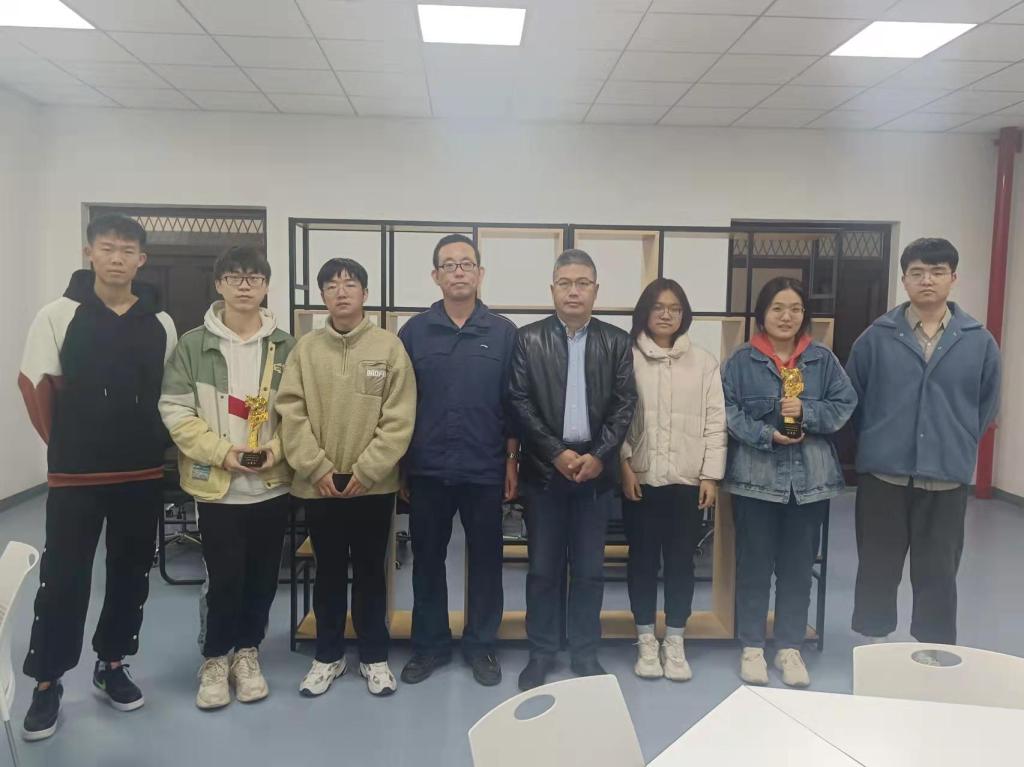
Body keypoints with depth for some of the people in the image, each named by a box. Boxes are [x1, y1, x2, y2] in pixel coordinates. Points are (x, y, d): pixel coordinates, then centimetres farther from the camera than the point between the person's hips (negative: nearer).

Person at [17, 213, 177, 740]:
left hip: (144, 474, 3)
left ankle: (112, 665, 30)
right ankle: (47, 683, 20)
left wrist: (155, 444, 5)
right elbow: (35, 386, -1)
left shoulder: (160, 325, 3)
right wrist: (65, 445, 2)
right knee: (63, 578, 3)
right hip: (75, 475, -3)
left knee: (132, 574, 12)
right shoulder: (59, 316, -5)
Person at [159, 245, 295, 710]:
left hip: (272, 485, 2)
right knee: (224, 578, 1)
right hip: (216, 485, -2)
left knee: (262, 578, 11)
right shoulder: (193, 345, -2)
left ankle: (247, 652, 32)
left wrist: (278, 447, -13)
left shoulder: (286, 348, 3)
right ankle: (215, 658, 24)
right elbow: (175, 410, -6)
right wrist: (220, 451, -16)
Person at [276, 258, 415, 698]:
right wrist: (317, 469, -11)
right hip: (318, 485, 1)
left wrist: (365, 471, -13)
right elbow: (291, 414, -3)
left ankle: (374, 656, 28)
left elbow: (399, 419, -8)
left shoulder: (389, 347, -4)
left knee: (370, 572, 12)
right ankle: (328, 655, 31)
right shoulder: (305, 348, 1)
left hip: (374, 484, -1)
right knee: (329, 572, 15)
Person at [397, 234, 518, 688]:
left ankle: (481, 645, 27)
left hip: (485, 469, 0)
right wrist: (399, 465, 1)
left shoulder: (503, 332, 1)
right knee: (427, 560, 11)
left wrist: (512, 460, -1)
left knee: (485, 560, 10)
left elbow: (513, 403, 3)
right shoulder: (414, 331, 2)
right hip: (427, 470, 1)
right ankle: (429, 645, 27)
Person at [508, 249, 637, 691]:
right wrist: (557, 453, -12)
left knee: (589, 569, 10)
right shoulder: (528, 339, 1)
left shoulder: (617, 341, 5)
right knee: (543, 568, 7)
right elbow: (519, 403, -5)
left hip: (596, 468, 1)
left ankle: (585, 654, 24)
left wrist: (598, 455, -10)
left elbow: (625, 405, 1)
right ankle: (541, 653, 22)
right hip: (544, 468, -1)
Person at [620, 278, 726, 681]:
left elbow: (715, 421, 3)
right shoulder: (627, 356, 0)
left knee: (681, 560, 9)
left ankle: (674, 642, 23)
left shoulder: (704, 361, 5)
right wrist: (624, 465, -9)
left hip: (687, 479, 1)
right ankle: (646, 640, 23)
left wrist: (711, 475, -2)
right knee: (642, 558, 9)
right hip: (640, 477, -1)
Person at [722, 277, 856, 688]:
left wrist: (806, 411, -15)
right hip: (756, 476, -2)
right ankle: (752, 646, 21)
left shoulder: (823, 359, 6)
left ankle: (790, 646, 25)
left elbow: (845, 405, 2)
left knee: (798, 565, 11)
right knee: (754, 563, 7)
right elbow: (728, 411, -7)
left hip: (810, 477, 2)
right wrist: (767, 435, -19)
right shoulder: (741, 360, -1)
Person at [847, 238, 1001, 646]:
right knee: (877, 569, 10)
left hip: (946, 478, 1)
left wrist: (957, 447, 11)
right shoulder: (877, 336, -2)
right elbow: (851, 398, 7)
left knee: (938, 573, 11)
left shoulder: (980, 341, 0)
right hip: (882, 474, 0)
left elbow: (986, 406, 11)